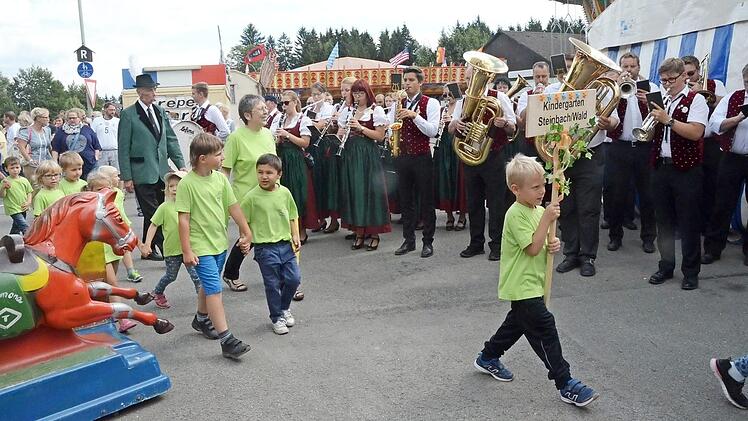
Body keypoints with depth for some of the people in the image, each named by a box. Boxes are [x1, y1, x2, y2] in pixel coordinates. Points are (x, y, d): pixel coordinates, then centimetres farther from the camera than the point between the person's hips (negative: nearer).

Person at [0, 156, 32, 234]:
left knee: (17, 226, 22)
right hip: (13, 209, -5)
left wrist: (28, 202, -6)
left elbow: (29, 192, 10)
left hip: (23, 208, 5)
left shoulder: (24, 180, 2)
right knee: (25, 227, -17)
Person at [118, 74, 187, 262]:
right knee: (153, 214, -5)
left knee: (153, 214, 12)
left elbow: (171, 139, 14)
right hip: (142, 174, -5)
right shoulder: (128, 114, -4)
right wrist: (127, 177, -8)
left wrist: (180, 164, 4)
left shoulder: (160, 111, 12)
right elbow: (123, 148, -4)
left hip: (161, 172, 5)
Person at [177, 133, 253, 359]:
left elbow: (233, 207, 10)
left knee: (208, 285, 22)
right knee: (214, 289, -10)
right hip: (201, 247, -7)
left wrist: (247, 232, 14)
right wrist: (186, 251, -14)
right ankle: (226, 340, -9)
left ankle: (201, 319, 45)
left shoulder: (220, 178, 2)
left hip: (220, 243, 7)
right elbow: (184, 219, -14)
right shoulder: (187, 184, -15)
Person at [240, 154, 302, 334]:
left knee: (294, 279, 6)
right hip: (265, 248, -4)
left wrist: (295, 235, 5)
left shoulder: (285, 192, 1)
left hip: (285, 244, 4)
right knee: (273, 284, 5)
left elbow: (292, 216, 11)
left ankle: (284, 308, 33)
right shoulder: (252, 197, -11)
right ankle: (277, 318, 23)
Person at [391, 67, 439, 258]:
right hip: (402, 157, 4)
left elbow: (432, 131, -14)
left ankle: (428, 242, 12)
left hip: (422, 157, -4)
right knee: (405, 200, 10)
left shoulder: (431, 103, -3)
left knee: (426, 201, 3)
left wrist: (414, 115, -23)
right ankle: (409, 240, 21)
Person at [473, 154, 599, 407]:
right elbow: (532, 248, -24)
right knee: (544, 330, -8)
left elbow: (543, 244, 18)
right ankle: (566, 385, -1)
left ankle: (487, 358, 40)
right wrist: (547, 219, -26)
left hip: (532, 282, 10)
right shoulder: (516, 215, -20)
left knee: (517, 323, 23)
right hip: (521, 285, -10)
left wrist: (554, 245, -4)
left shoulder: (540, 210, 8)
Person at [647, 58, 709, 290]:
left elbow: (695, 133, -17)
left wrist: (668, 120, -20)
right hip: (661, 167, 6)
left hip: (686, 170, -6)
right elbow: (651, 133, 15)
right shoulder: (662, 101, 13)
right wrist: (653, 117, -1)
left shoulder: (695, 100, -4)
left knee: (688, 223, 1)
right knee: (664, 221, 11)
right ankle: (666, 266, 22)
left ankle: (691, 272, 11)